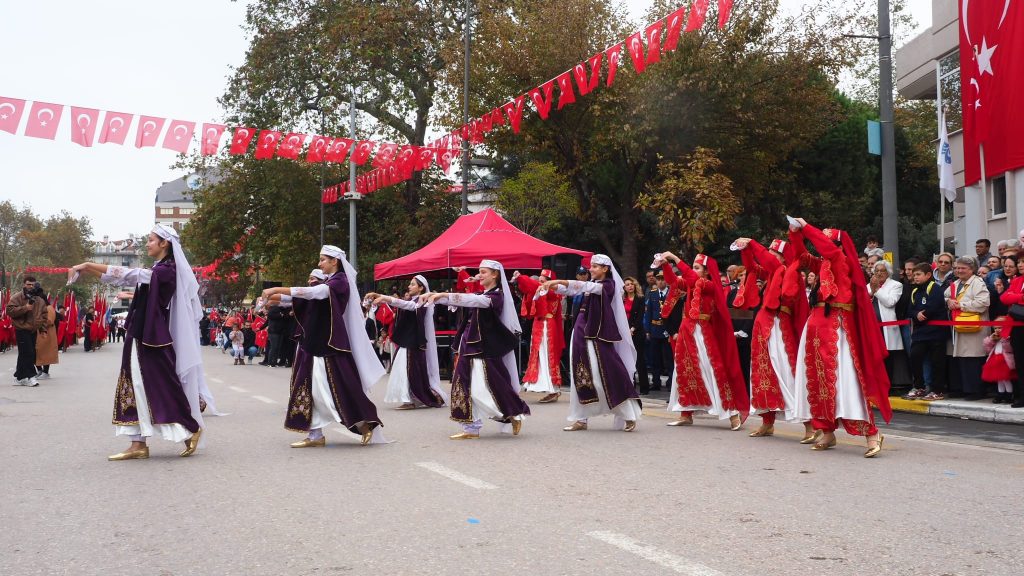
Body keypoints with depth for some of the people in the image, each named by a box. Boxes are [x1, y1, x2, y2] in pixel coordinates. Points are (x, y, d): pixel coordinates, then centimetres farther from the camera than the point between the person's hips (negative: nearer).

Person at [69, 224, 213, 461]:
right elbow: (127, 278, 15)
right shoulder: (158, 272, 15)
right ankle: (139, 445, 10)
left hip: (153, 341, -9)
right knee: (137, 389, 7)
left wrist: (87, 265, -17)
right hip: (142, 339, 9)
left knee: (163, 388, -1)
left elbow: (127, 275, -20)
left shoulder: (166, 271, -14)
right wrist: (87, 269, 6)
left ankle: (192, 429, 14)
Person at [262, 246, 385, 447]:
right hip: (316, 343, 9)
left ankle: (366, 423, 10)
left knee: (341, 386, -6)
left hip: (332, 344, -9)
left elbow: (310, 293, -23)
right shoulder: (327, 284, 17)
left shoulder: (340, 282, -11)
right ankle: (315, 435, 9)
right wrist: (273, 297, 3)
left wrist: (277, 289, -23)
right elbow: (304, 296, 14)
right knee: (311, 387, 5)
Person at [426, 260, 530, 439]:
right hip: (470, 345, 8)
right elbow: (464, 299, 8)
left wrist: (444, 295, -28)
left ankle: (515, 414, 6)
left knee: (484, 388, -10)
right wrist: (433, 296, -8)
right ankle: (471, 428, 14)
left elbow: (474, 300, -23)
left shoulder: (496, 296, -9)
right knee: (466, 387, 7)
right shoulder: (479, 295, 16)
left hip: (485, 347, -8)